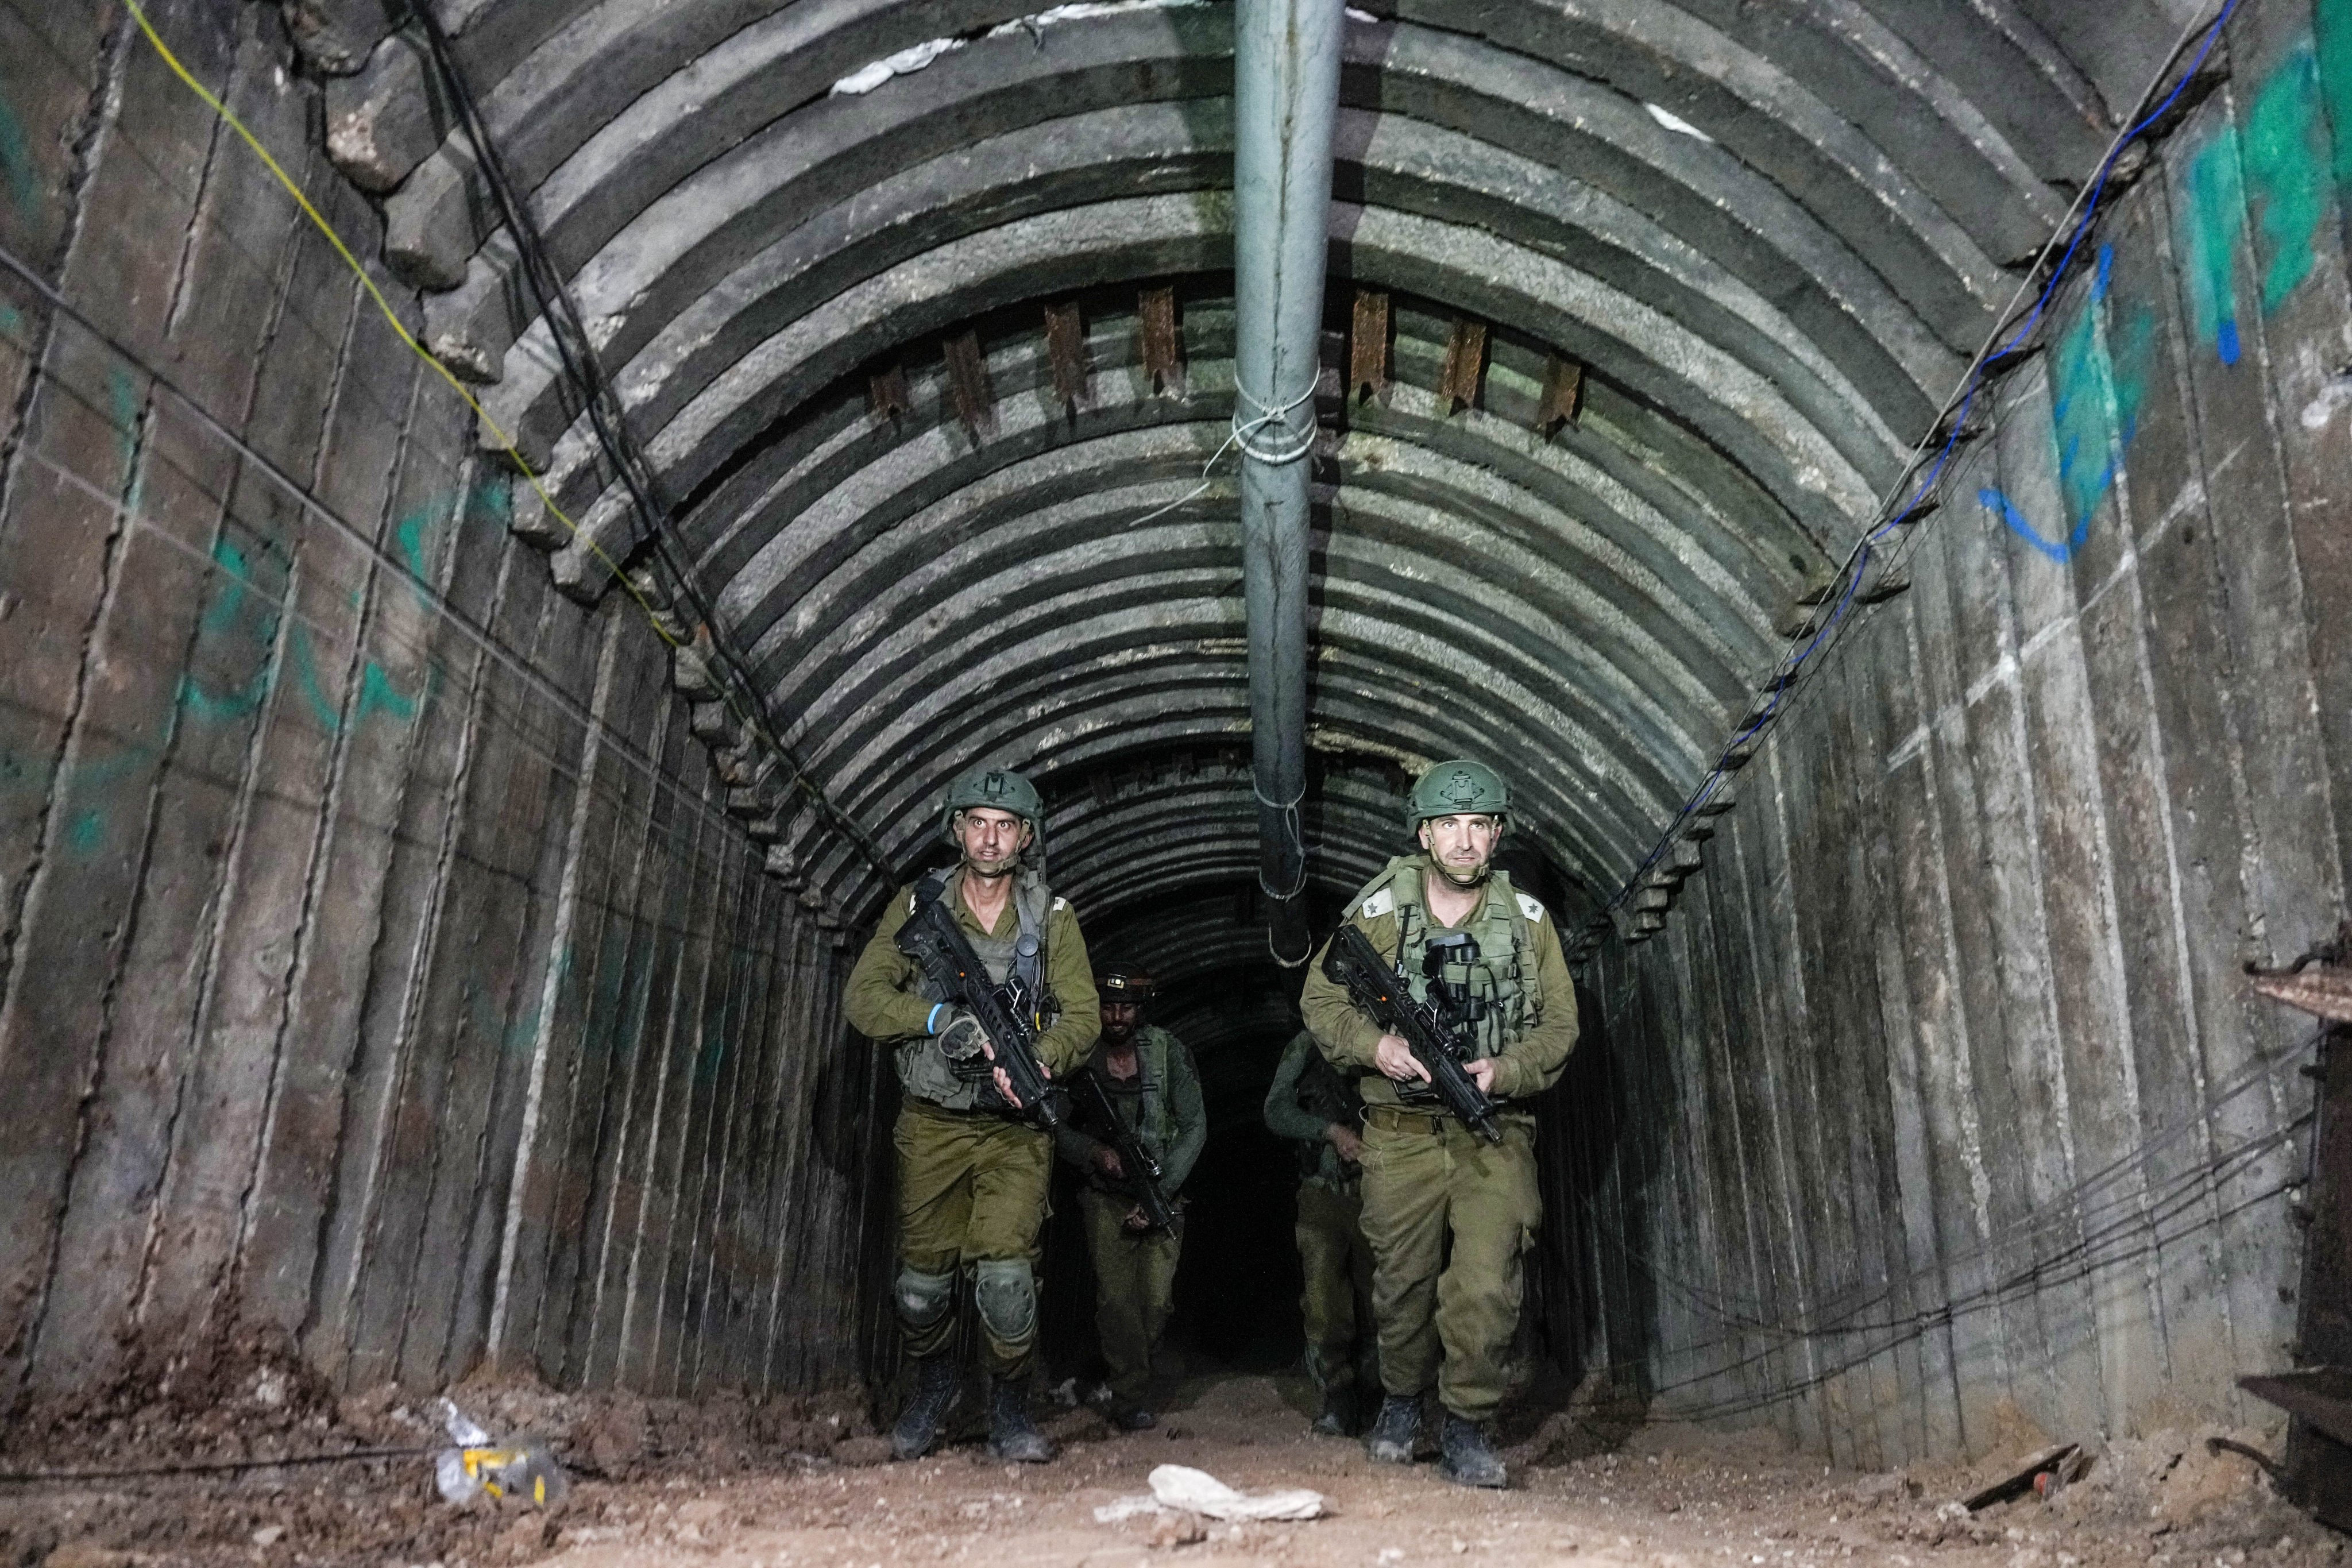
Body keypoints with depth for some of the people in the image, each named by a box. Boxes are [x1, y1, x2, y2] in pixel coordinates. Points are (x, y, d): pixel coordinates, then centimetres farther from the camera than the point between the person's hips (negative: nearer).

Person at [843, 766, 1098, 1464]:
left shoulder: (1052, 916, -1)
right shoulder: (917, 906, -1)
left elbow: (1081, 1014, -6)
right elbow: (863, 996, -6)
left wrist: (1037, 1060, -26)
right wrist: (942, 1019, -22)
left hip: (1015, 1125, -1)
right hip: (932, 1122, 1)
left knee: (1005, 1272, -14)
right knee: (923, 1277, 7)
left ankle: (1009, 1413, 9)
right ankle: (933, 1388, 36)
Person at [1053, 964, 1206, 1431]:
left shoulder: (1168, 1051, -7)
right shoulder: (1082, 1056, -4)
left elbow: (1194, 1127, -5)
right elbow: (1060, 1128, 4)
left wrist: (1160, 1193, -12)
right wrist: (1095, 1151, -16)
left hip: (1161, 1194, 0)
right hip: (1106, 1195, 0)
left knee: (1157, 1302, -6)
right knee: (1116, 1300, -10)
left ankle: (1128, 1370, 19)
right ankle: (1132, 1401, 2)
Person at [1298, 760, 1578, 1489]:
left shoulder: (1528, 920, 3)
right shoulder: (1378, 911, -1)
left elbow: (1559, 1026, 5)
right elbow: (1322, 1001, 4)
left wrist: (1504, 1070, -13)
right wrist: (1375, 1045, -15)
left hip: (1494, 1132, 0)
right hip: (1401, 1128, 0)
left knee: (1487, 1281, -11)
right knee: (1403, 1278, 9)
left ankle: (1467, 1424, 9)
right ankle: (1402, 1399, 35)